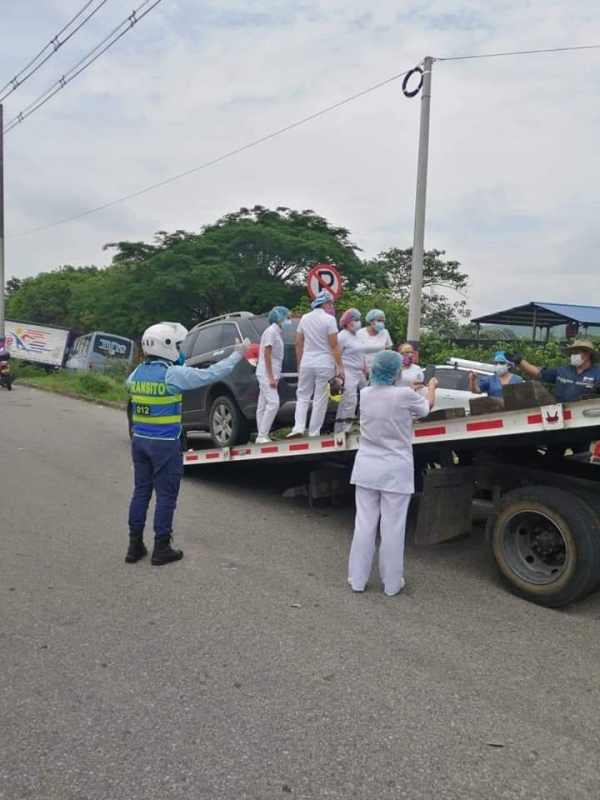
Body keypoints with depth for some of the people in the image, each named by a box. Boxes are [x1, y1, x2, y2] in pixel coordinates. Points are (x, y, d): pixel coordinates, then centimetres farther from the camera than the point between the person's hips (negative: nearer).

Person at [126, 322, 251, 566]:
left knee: (141, 492, 14)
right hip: (165, 444, -7)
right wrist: (237, 354, -1)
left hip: (139, 441, 7)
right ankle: (161, 549, 11)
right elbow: (210, 374, -11)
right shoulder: (173, 374, -15)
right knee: (166, 495, 4)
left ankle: (135, 545, 21)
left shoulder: (136, 374, 5)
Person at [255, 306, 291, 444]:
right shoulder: (271, 331, -10)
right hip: (267, 374, -9)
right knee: (273, 403, -16)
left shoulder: (276, 332, 17)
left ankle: (262, 436, 10)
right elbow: (266, 355, -17)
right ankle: (262, 436, -15)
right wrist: (271, 377, -20)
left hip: (269, 375, 9)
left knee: (263, 406, 8)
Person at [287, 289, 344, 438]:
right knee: (320, 400, 3)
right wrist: (340, 366, -6)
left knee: (303, 396, 14)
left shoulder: (304, 318, 8)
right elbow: (334, 345, -10)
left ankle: (298, 428, 0)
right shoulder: (329, 319, -8)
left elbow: (298, 344, 10)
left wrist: (299, 363, 19)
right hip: (325, 364, -4)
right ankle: (313, 433, 5)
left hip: (306, 364, 4)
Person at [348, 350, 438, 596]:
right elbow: (427, 407, 7)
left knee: (364, 524, 10)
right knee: (393, 528, 5)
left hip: (367, 468, 4)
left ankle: (357, 579, 18)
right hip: (395, 471, -4)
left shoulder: (365, 394, 0)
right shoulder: (404, 395, -14)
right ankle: (392, 583, 16)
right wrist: (431, 386, 27)